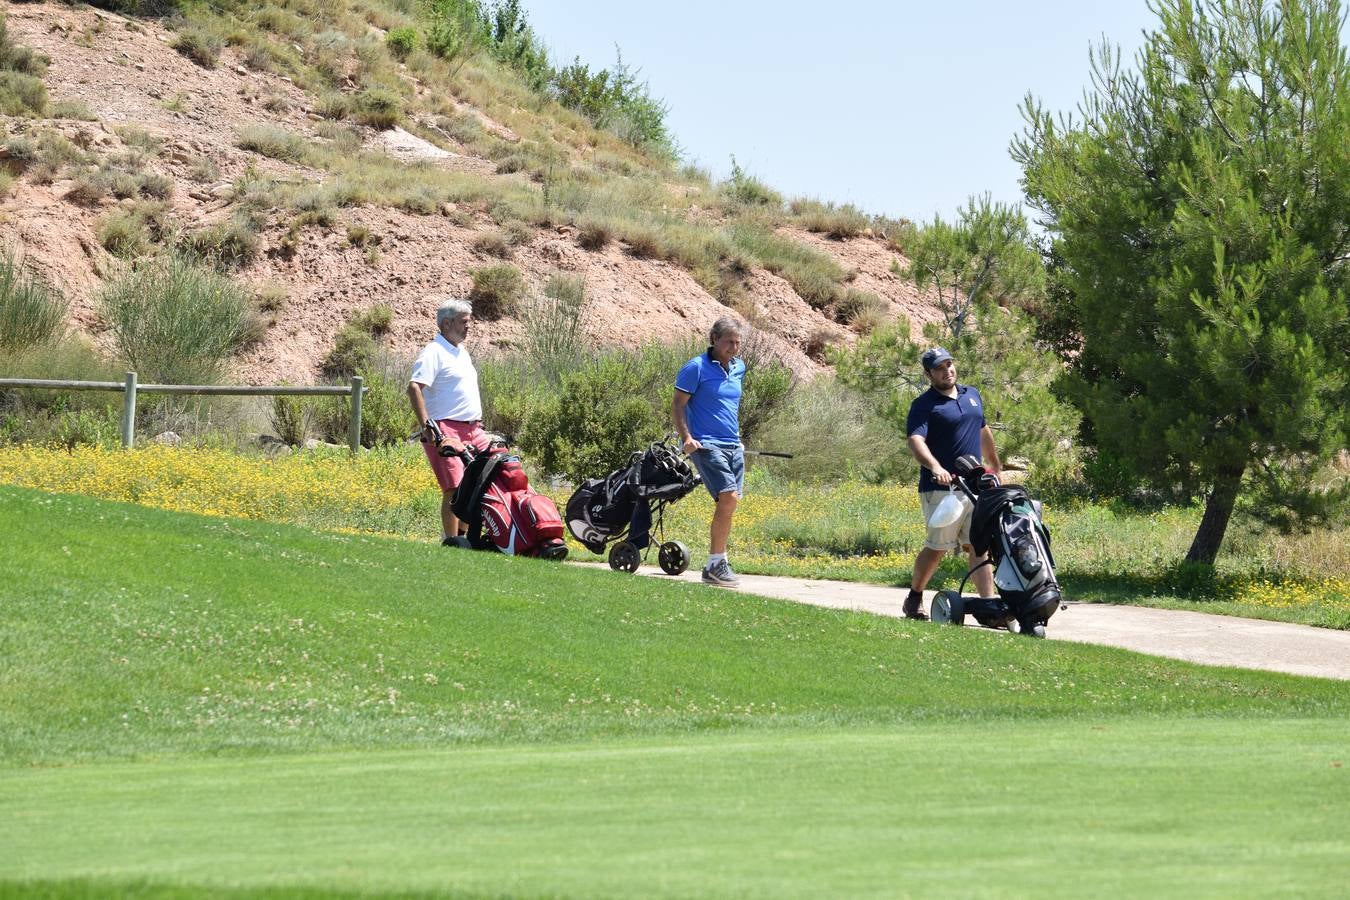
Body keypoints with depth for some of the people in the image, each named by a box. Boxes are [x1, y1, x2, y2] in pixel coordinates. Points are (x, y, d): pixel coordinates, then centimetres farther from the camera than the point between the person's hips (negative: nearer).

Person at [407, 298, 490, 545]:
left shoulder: (462, 352, 21)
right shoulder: (434, 353, -9)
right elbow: (414, 388, -22)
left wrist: (478, 422, 26)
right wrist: (426, 425, -27)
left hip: (472, 431, 9)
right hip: (445, 431, -9)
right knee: (455, 488, -15)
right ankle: (450, 540, -10)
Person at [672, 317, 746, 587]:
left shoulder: (739, 368, 14)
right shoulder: (696, 368, -7)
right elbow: (678, 405, -8)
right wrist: (686, 437, -20)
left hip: (733, 445, 8)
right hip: (706, 444, -8)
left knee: (730, 502, 6)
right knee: (728, 497, -18)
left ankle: (719, 563, 17)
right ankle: (715, 566, -13)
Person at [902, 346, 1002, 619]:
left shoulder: (972, 395, 16)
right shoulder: (924, 405, -6)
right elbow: (916, 440, -22)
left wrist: (995, 466, 37)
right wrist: (935, 467, -40)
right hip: (941, 489, -5)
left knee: (979, 546, -2)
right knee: (937, 548, 0)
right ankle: (914, 599, 20)